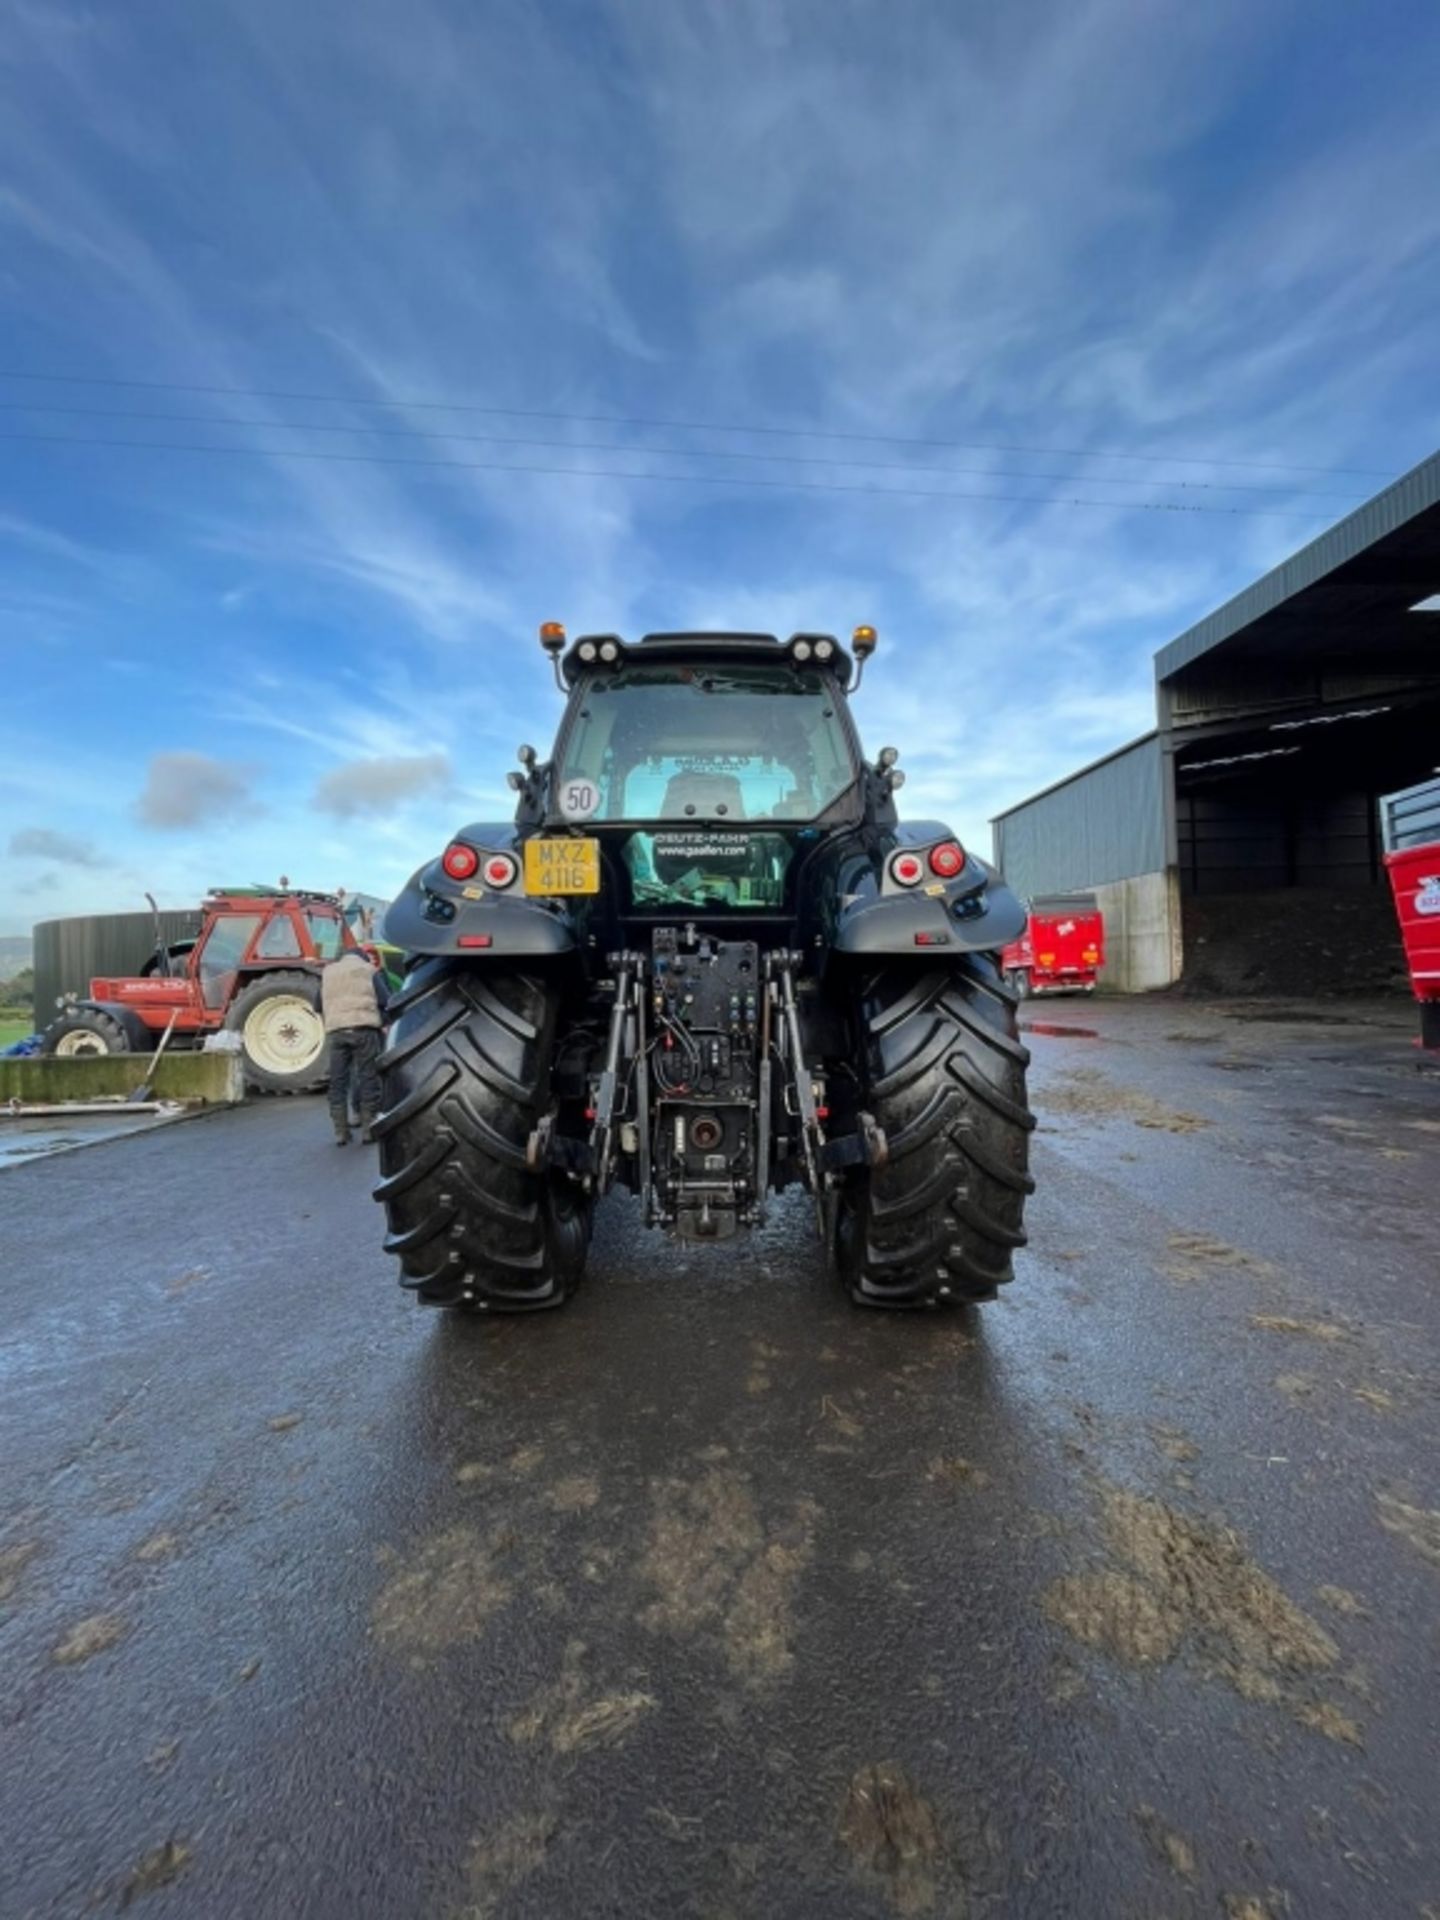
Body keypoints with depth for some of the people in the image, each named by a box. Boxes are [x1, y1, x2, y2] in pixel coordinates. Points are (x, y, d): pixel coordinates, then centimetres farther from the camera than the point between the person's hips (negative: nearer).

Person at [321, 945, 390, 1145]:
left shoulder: (327, 972, 20)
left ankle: (341, 1132, 7)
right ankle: (368, 1128, 3)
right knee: (368, 1078, 3)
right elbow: (386, 1001, 1)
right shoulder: (369, 970, 10)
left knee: (338, 1081, 7)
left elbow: (319, 1005, 18)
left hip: (336, 1030, 3)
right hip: (364, 1028, -3)